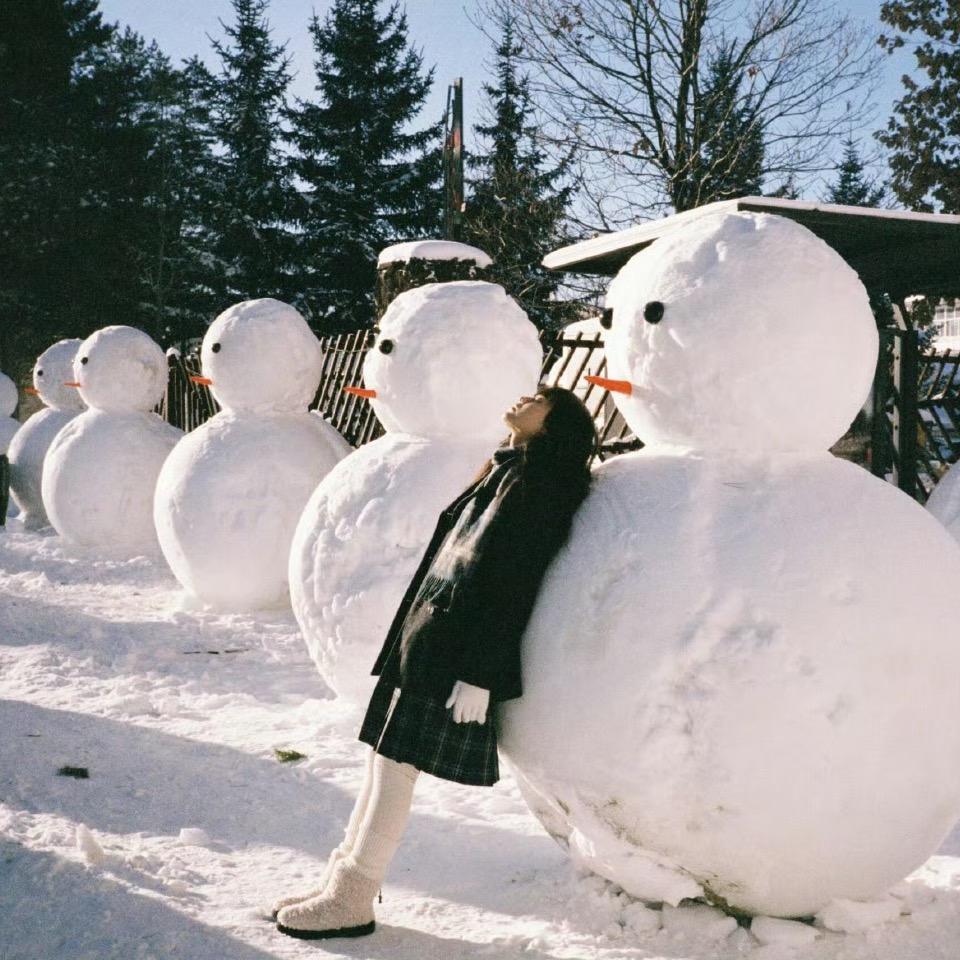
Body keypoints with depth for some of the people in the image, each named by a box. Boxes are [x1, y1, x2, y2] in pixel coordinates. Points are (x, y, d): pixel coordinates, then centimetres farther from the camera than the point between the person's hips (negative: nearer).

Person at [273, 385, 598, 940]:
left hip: (455, 653, -9)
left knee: (394, 767, -2)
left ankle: (351, 902, 10)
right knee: (385, 761, 12)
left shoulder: (537, 483, -12)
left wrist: (479, 677, -20)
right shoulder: (507, 470, 16)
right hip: (427, 639, 9)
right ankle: (343, 881, 23)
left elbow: (512, 586, -18)